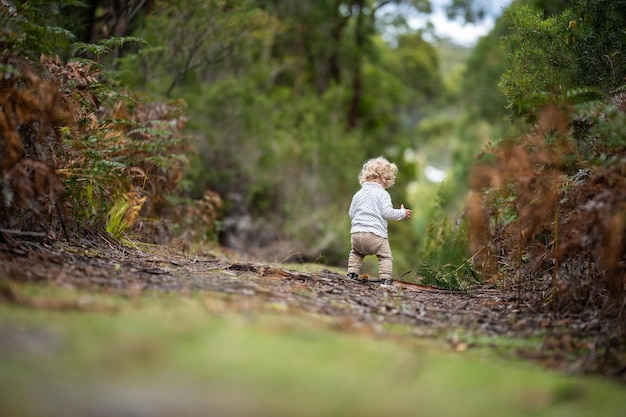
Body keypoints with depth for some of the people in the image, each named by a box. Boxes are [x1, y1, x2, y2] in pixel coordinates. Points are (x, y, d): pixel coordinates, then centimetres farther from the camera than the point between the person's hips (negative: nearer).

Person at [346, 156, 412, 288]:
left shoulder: (358, 194, 15)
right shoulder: (383, 194, -2)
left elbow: (351, 213, 19)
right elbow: (387, 212, -11)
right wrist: (402, 213, 3)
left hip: (356, 233, 5)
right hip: (375, 234, -5)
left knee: (356, 253, 30)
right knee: (386, 256, 5)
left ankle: (352, 273, 18)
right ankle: (385, 279, -11)